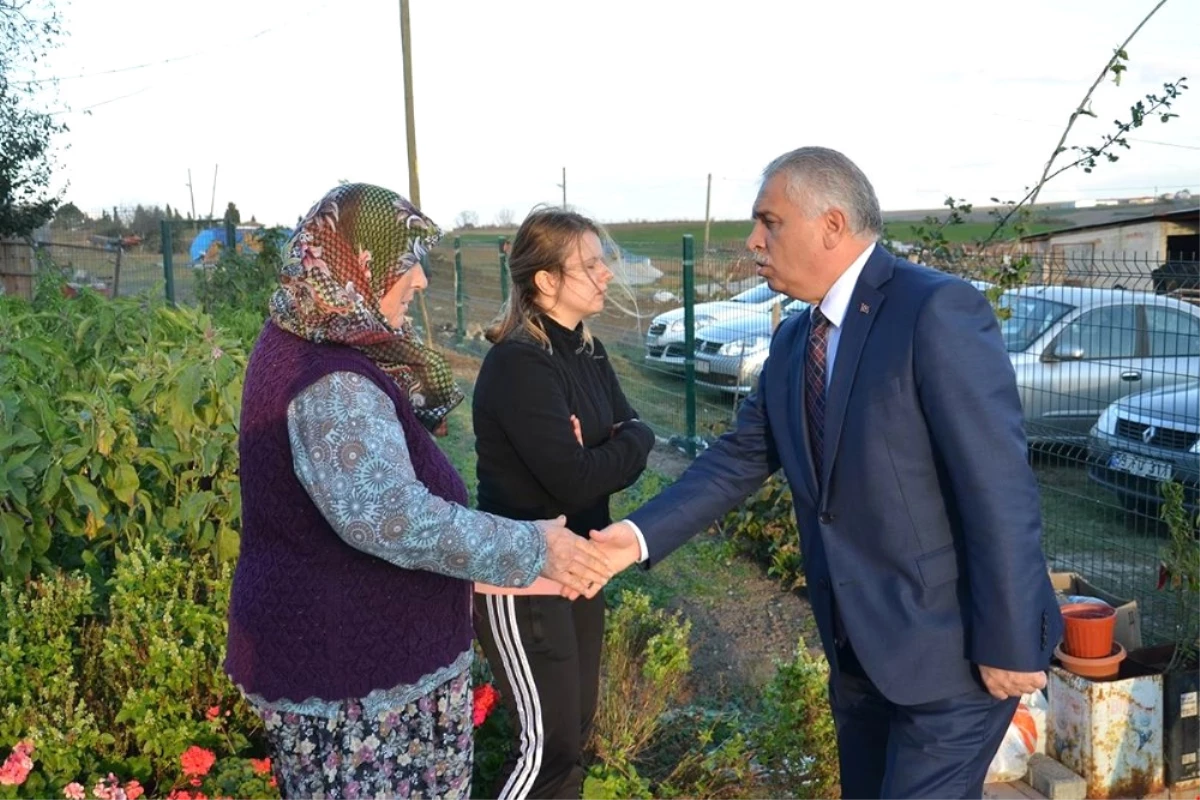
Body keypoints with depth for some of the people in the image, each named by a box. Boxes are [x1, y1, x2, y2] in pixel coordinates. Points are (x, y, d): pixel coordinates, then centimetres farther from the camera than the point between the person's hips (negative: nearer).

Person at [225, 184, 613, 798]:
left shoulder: (297, 341, 7)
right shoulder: (330, 382, -27)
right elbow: (386, 514, -41)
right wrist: (531, 549, -33)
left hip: (329, 640, 10)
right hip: (345, 666, -10)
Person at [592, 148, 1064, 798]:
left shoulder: (938, 311, -18)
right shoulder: (793, 342, 6)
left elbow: (998, 486, -20)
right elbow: (738, 461, 5)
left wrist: (1008, 646, -19)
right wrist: (640, 536, -8)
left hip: (951, 650, -7)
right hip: (858, 650, 8)